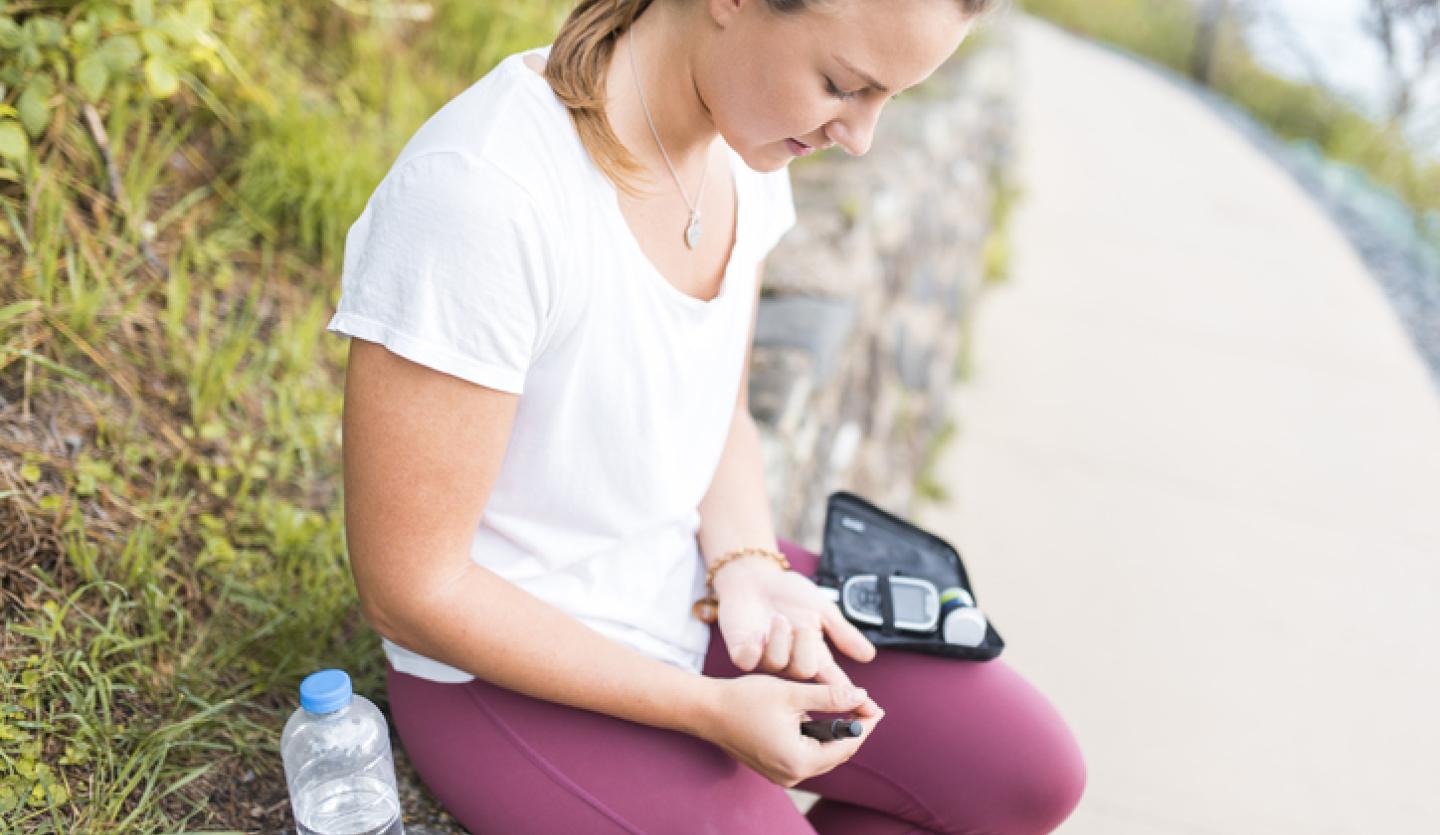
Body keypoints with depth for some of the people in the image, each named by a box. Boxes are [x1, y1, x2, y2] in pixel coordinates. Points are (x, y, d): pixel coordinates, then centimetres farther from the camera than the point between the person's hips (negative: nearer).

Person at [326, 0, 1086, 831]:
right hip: (509, 653, -6)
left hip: (687, 579, 7)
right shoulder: (481, 193, -31)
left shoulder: (744, 146, -6)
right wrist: (710, 710, -21)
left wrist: (747, 568, -12)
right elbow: (410, 590, -23)